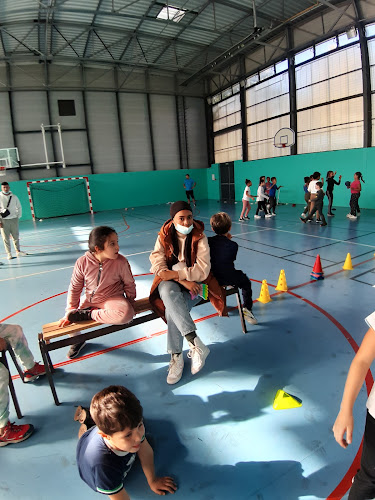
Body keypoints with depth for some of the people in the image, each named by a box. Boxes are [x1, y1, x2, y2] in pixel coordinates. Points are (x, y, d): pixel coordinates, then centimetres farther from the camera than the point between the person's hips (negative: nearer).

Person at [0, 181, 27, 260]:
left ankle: (18, 251, 21)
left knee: (16, 236, 9)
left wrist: (18, 216, 5)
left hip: (14, 219, 2)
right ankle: (9, 253, 8)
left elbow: (19, 207, 13)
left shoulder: (14, 197, 3)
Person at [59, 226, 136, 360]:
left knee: (126, 315, -33)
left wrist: (130, 304, 0)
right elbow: (74, 288, -4)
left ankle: (89, 314, -13)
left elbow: (129, 284, -5)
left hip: (112, 299, -2)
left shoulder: (120, 261, -19)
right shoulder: (83, 262, -15)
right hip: (89, 300, 2)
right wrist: (70, 312, -4)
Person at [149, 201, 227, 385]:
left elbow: (202, 271, -14)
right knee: (167, 292, -35)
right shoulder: (164, 237, -1)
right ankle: (195, 342, -38)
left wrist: (174, 274, -23)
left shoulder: (200, 238, -6)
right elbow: (157, 266, -12)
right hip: (169, 283, 2)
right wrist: (183, 280, -23)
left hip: (194, 284, -1)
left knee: (172, 308, -30)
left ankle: (176, 356, -17)